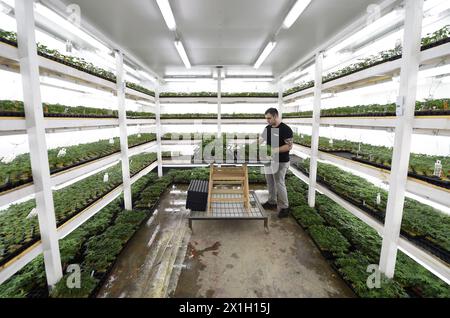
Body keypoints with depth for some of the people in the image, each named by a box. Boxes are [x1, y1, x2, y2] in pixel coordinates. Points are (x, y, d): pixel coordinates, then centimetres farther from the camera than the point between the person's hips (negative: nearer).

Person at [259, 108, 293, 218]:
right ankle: (272, 202, 32)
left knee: (279, 184, -2)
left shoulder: (285, 129, -15)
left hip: (280, 162, -7)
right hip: (269, 160, 7)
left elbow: (289, 146, -18)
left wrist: (275, 150, -27)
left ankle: (284, 207, 12)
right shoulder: (267, 128, 7)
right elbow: (261, 140, 12)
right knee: (270, 182, 16)